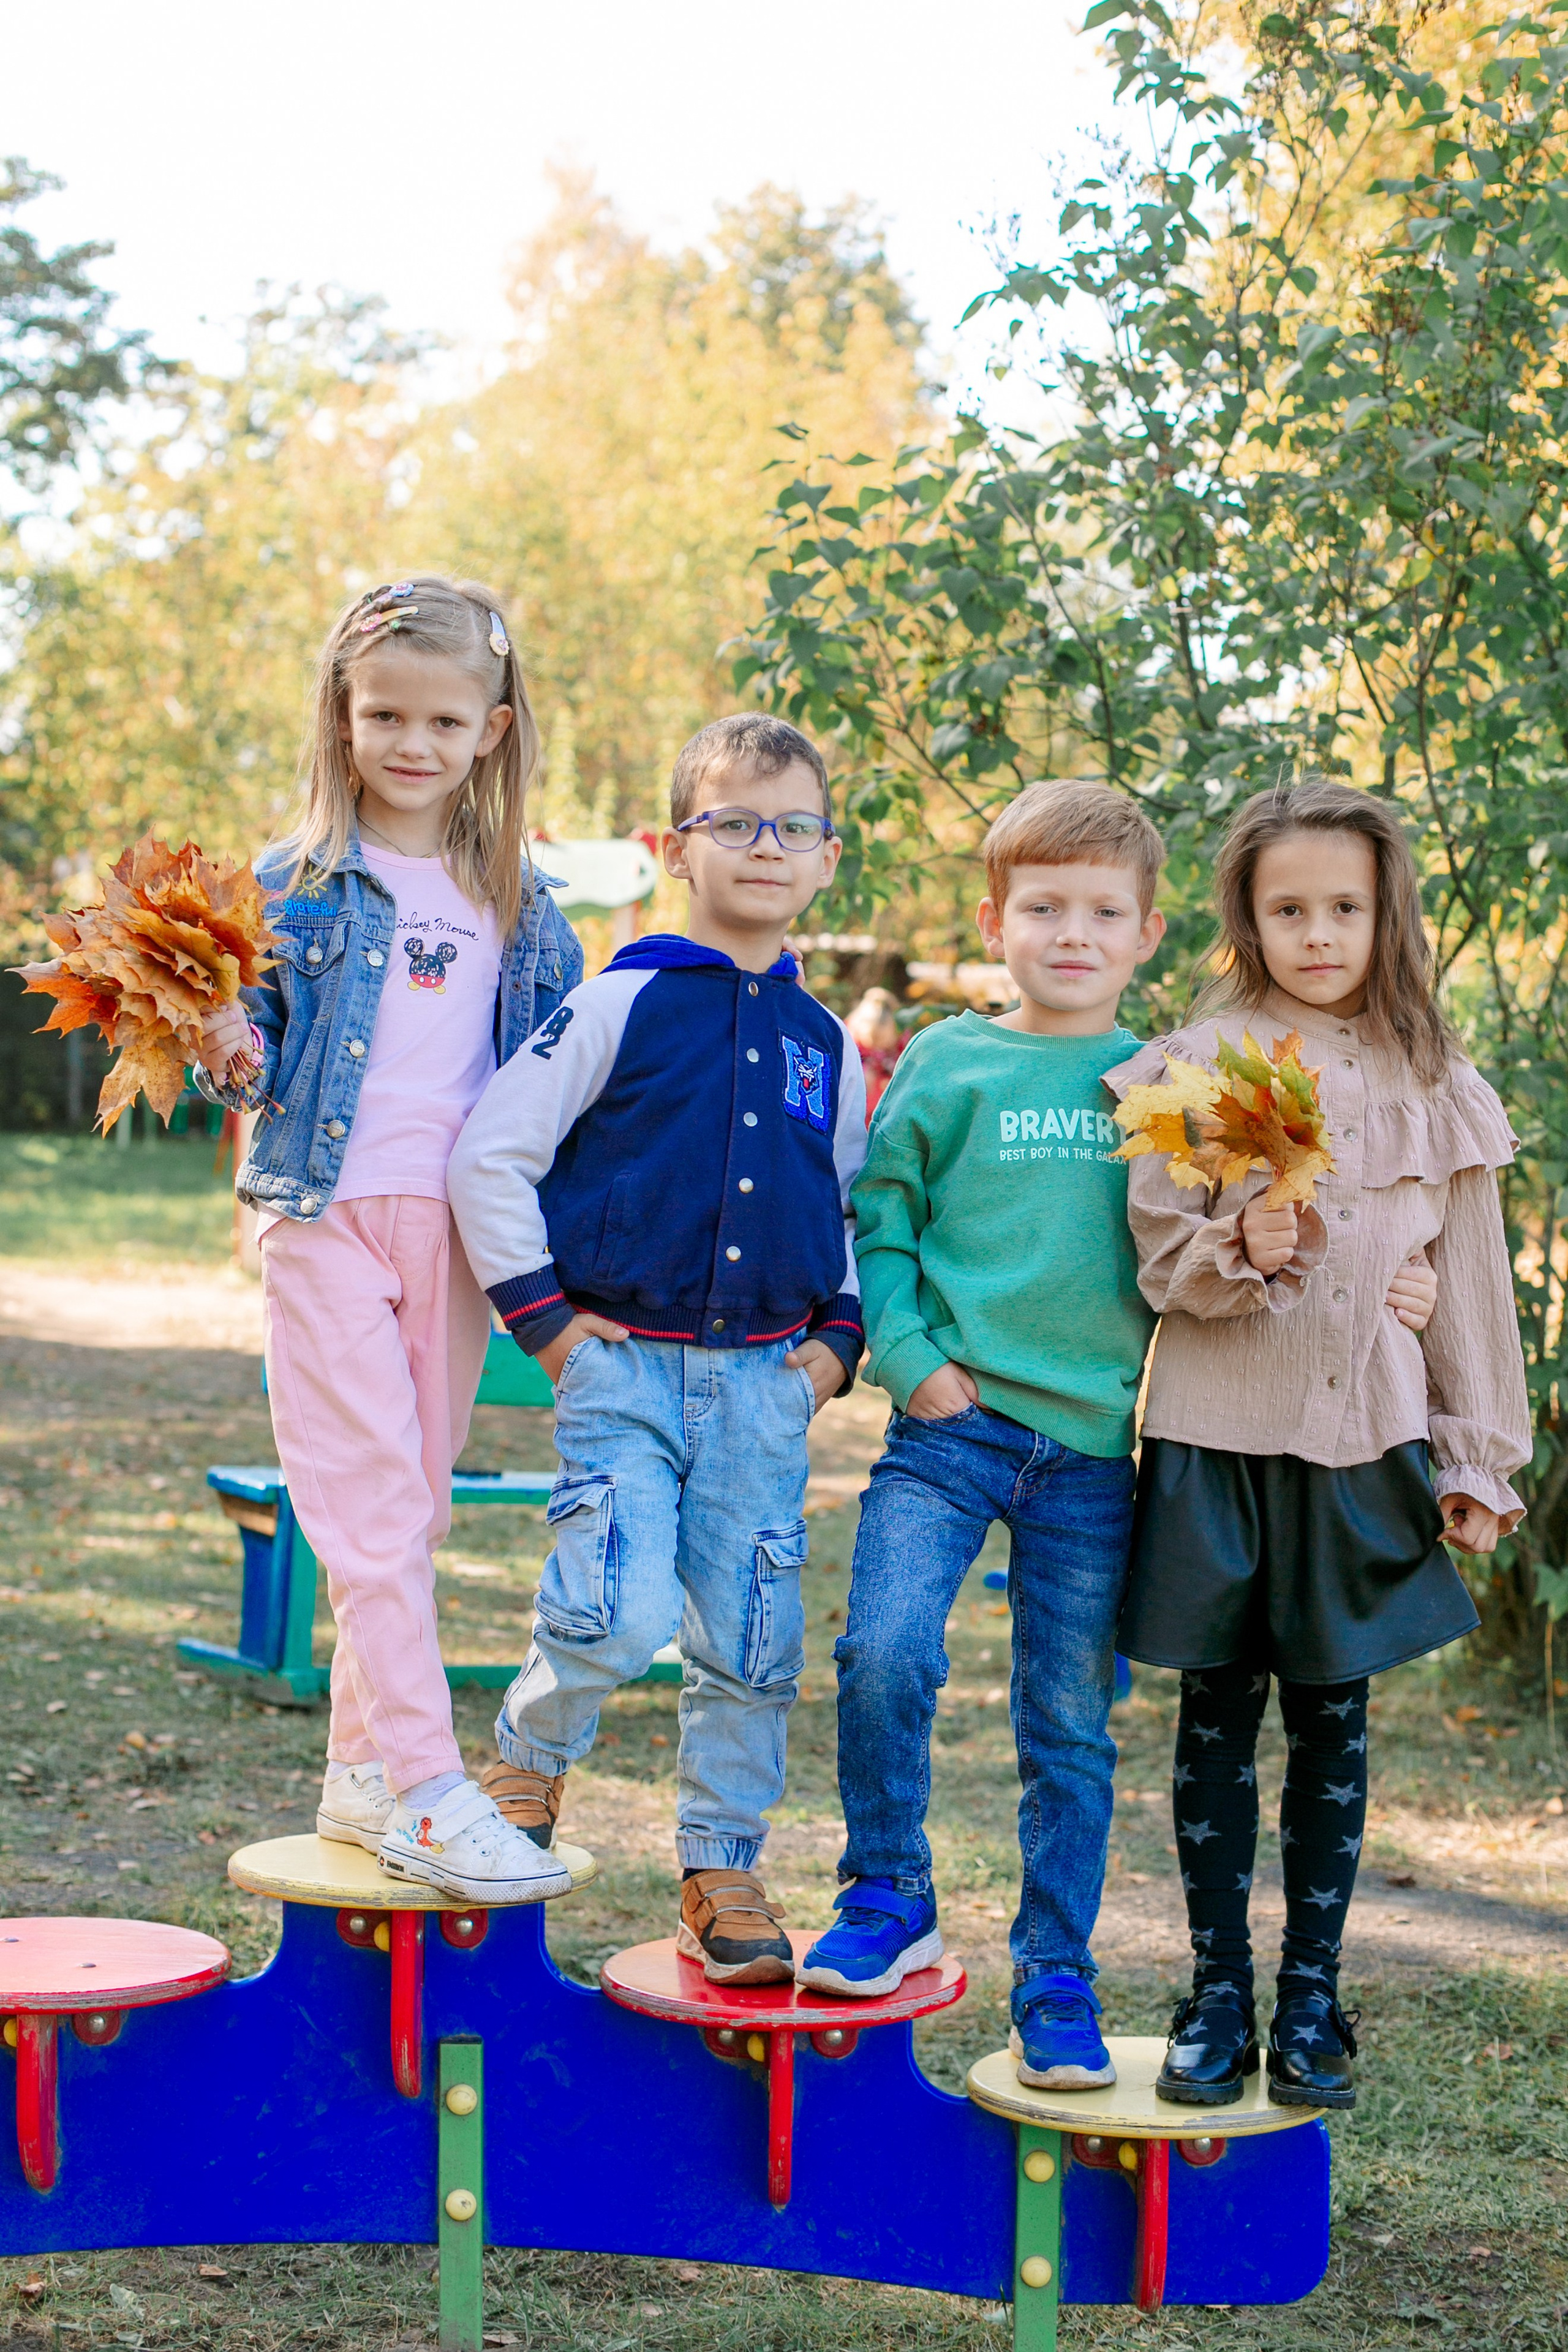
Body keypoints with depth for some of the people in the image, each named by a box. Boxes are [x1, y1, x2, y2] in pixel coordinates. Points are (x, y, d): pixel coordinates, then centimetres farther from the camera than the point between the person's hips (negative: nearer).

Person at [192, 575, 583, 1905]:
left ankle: (365, 1770, 18)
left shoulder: (518, 900, 11)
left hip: (459, 1227, 4)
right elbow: (259, 1028, 5)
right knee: (372, 1505, -10)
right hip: (329, 1212, -3)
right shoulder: (297, 883, 3)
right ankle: (423, 1792, -12)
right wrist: (239, 1057, -17)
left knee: (416, 1508, 8)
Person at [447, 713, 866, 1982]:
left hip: (765, 1380, 4)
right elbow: (491, 1155, -4)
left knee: (750, 1642, 4)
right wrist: (544, 1313, -6)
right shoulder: (622, 1006, -4)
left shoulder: (826, 1044, 10)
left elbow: (856, 1206, 22)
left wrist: (840, 1334, 9)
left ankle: (723, 1870, 21)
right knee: (622, 1615, -18)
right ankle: (529, 1757, 13)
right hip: (625, 1363, -4)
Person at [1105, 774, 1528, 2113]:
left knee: (1333, 1724, 7)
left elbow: (1474, 1284, 8)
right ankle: (1217, 2002, 16)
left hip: (1362, 1445, 1)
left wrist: (1477, 1459, 6)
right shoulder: (1196, 1069, 0)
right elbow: (1158, 1260, -2)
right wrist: (1238, 1250, -23)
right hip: (1217, 1435, -1)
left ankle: (1311, 2005, 19)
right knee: (1219, 1717, 5)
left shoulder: (1435, 1087, 5)